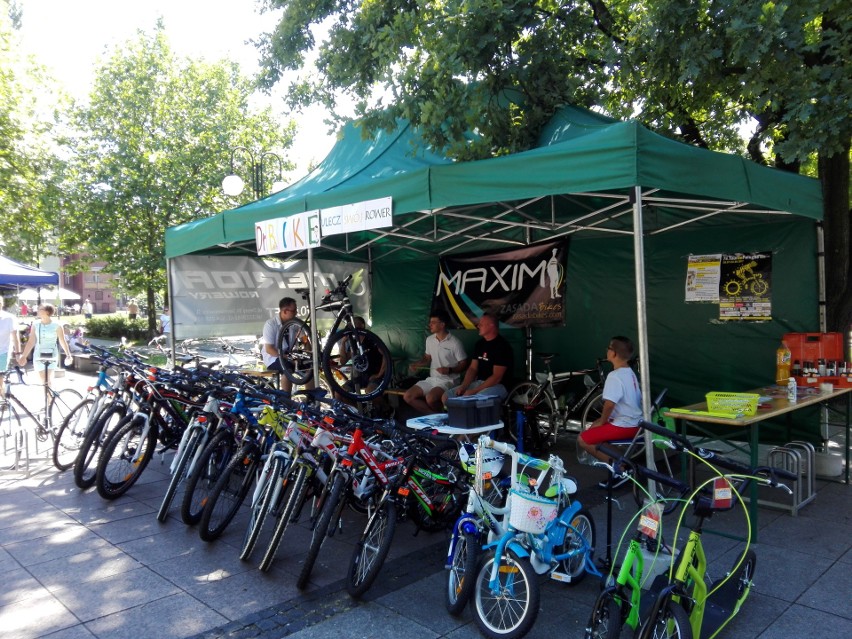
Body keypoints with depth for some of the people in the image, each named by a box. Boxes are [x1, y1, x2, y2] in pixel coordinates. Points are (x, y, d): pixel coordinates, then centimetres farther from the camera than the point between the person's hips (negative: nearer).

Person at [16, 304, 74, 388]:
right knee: (43, 381, 8)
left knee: (48, 380, -15)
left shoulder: (56, 325, -7)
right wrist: (23, 356, 6)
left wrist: (68, 355, -11)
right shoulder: (35, 324, 1)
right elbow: (31, 342, 7)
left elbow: (63, 341, -4)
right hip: (39, 356, 4)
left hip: (51, 356, -3)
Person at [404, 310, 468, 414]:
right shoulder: (429, 340, 7)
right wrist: (416, 364, 3)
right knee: (408, 397, -8)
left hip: (448, 380, -7)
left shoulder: (454, 343, -13)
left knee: (430, 398, -34)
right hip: (432, 379, 7)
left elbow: (464, 365, -8)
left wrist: (450, 370, -25)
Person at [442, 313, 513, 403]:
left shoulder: (502, 345, -14)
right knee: (446, 396, -6)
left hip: (498, 386, -8)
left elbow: (497, 377, -18)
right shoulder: (480, 344, 12)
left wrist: (474, 391, -21)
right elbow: (473, 368, 12)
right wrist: (463, 387, -6)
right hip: (478, 383, 8)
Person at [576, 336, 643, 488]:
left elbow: (609, 404, -26)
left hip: (624, 425, -10)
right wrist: (601, 420, 15)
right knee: (594, 427, 26)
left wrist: (602, 422, -8)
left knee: (583, 439, -6)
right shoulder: (630, 373, 11)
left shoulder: (614, 376, -20)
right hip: (634, 421, 10)